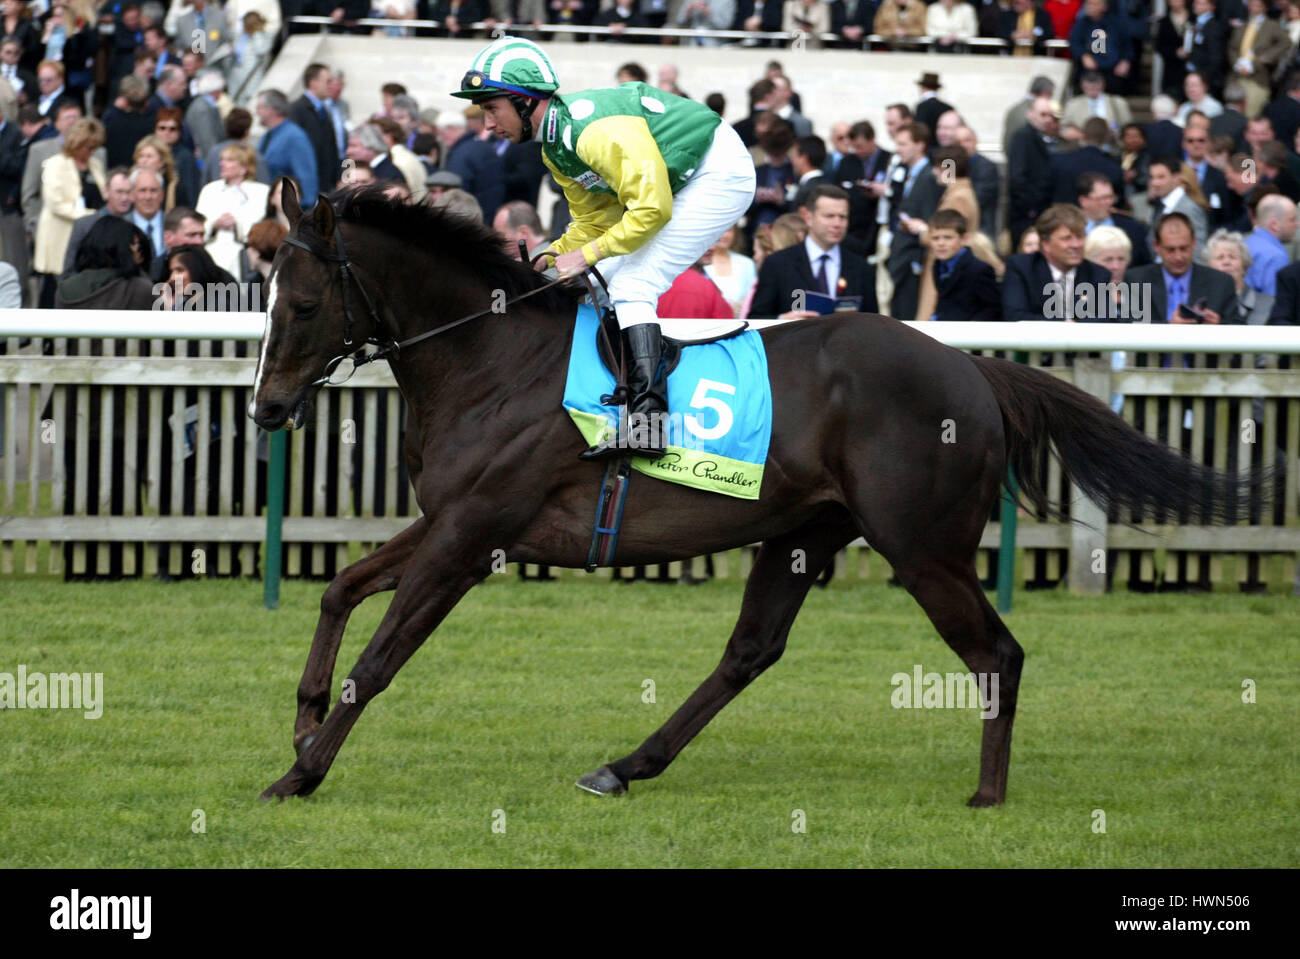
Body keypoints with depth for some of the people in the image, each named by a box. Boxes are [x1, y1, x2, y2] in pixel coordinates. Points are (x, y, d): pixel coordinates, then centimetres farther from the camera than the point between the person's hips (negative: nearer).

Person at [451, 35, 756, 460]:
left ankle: (647, 422, -25)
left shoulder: (595, 130, -28)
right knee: (606, 279, 10)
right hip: (677, 183, 10)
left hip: (721, 174, -10)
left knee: (631, 285, -18)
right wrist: (546, 261, -2)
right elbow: (594, 221, 11)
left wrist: (586, 256, -22)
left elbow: (650, 209, -29)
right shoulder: (555, 146, 3)